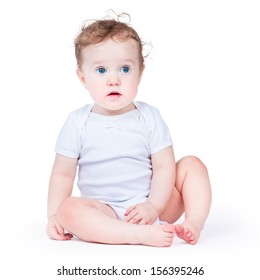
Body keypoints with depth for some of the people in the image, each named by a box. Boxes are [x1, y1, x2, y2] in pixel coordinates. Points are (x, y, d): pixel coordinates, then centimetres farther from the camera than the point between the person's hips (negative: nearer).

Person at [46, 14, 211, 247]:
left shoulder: (149, 117, -1)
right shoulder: (78, 123, -1)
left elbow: (164, 167, -5)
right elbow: (63, 174, 1)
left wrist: (153, 206, -18)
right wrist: (54, 216, -9)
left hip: (151, 206, 2)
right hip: (105, 213, -1)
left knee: (191, 164, -10)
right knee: (68, 209, -31)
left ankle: (194, 224, -21)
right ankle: (142, 235, -40)